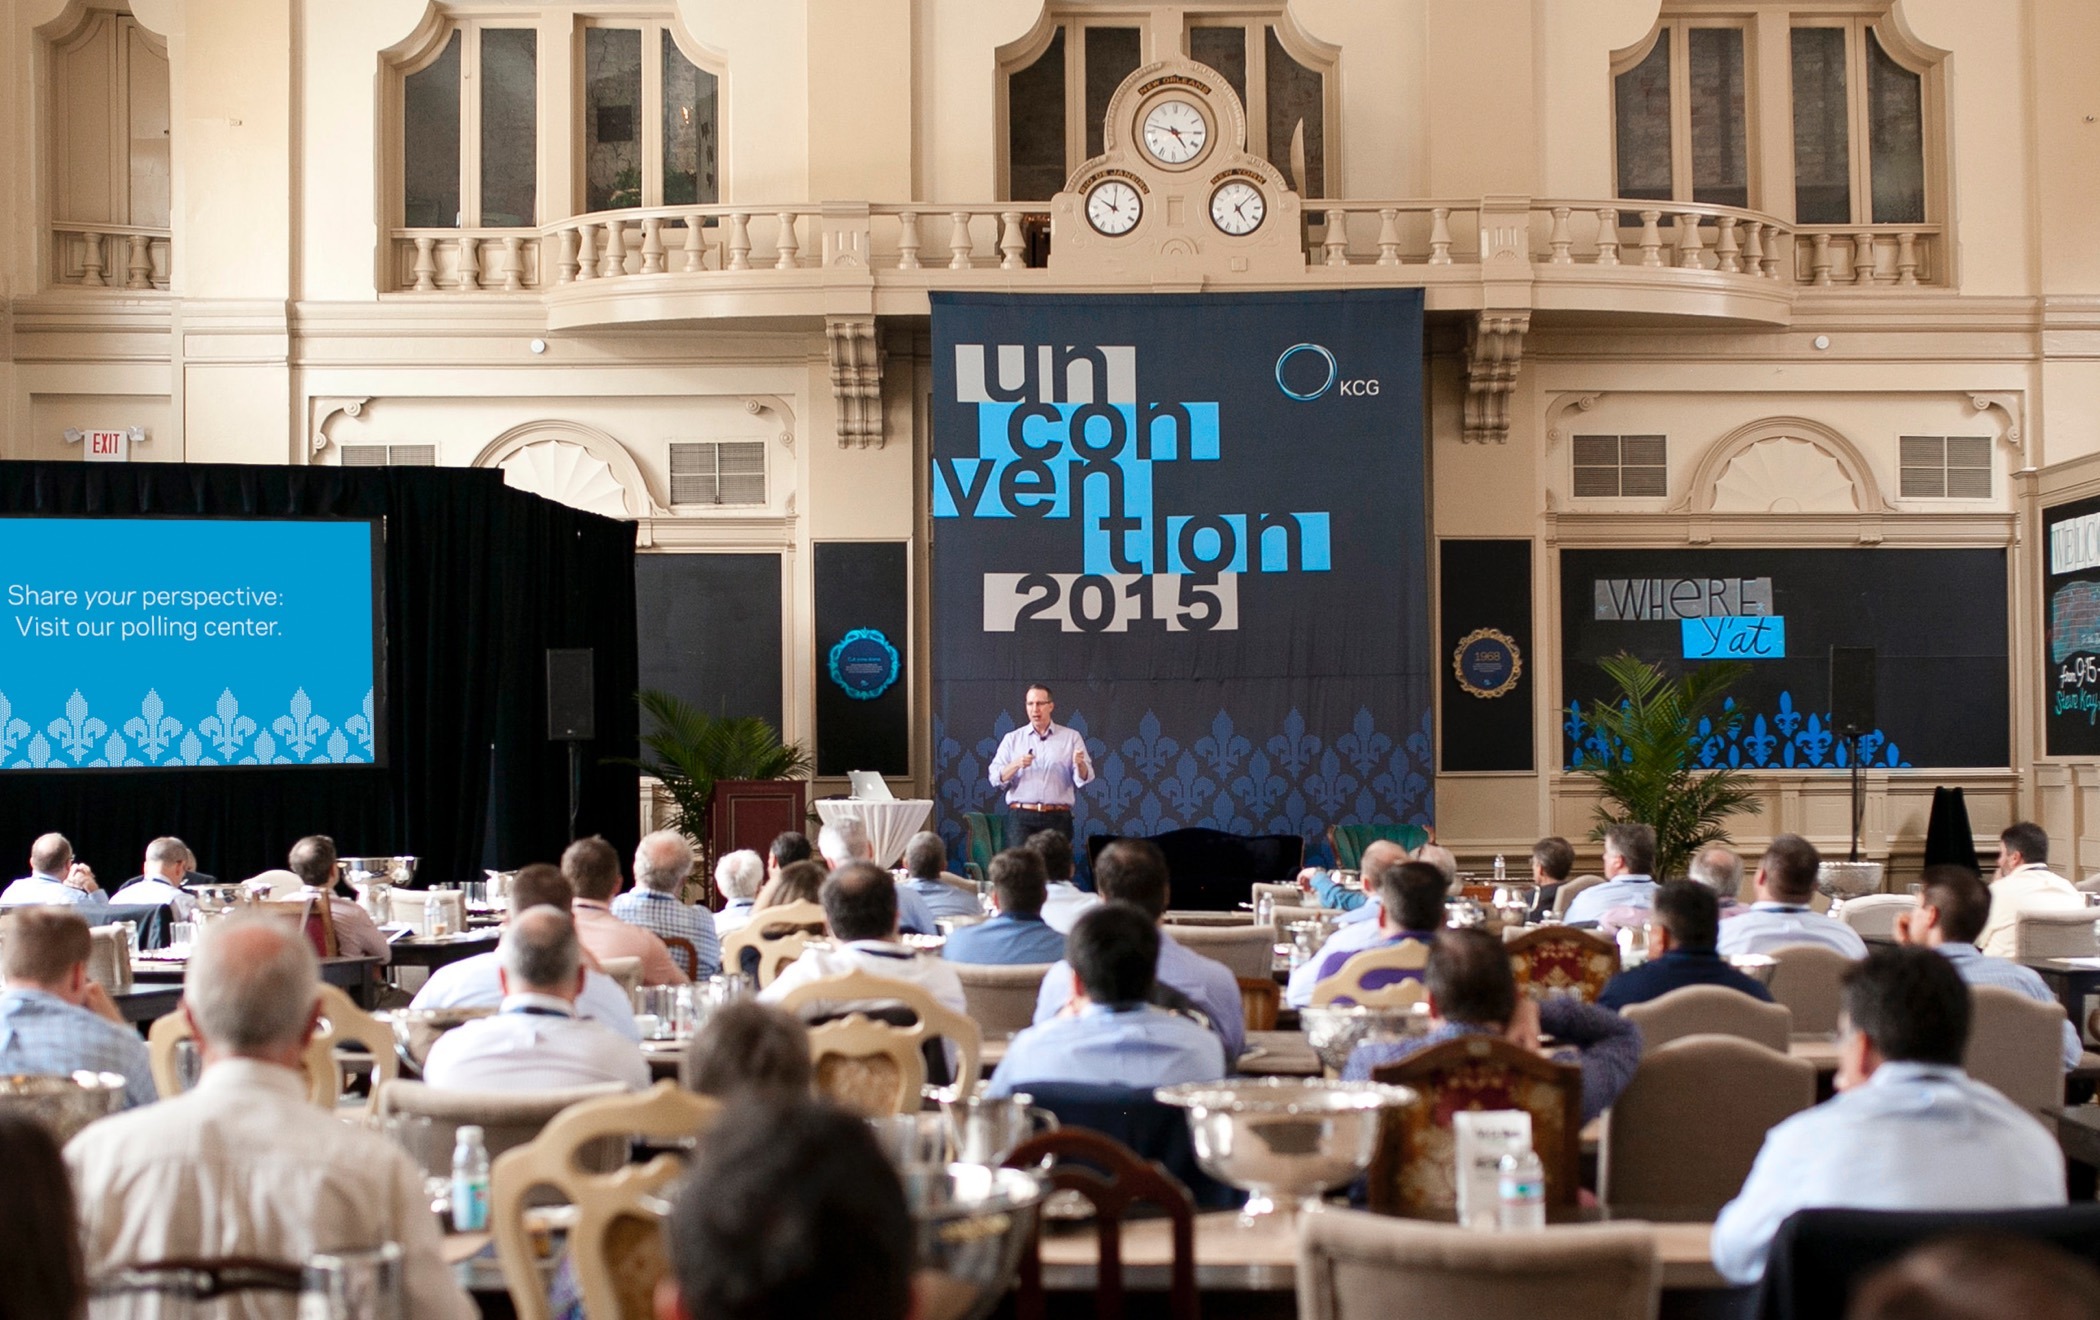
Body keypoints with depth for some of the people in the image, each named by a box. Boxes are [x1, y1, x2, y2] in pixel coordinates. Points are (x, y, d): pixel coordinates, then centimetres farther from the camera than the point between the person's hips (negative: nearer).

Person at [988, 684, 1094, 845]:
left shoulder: (1071, 737, 10)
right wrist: (1015, 765, -14)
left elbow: (1084, 779, 2)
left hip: (1058, 818, 0)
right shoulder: (1012, 739, 12)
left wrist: (1080, 765, -20)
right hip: (1021, 817, 0)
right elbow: (996, 779, 4)